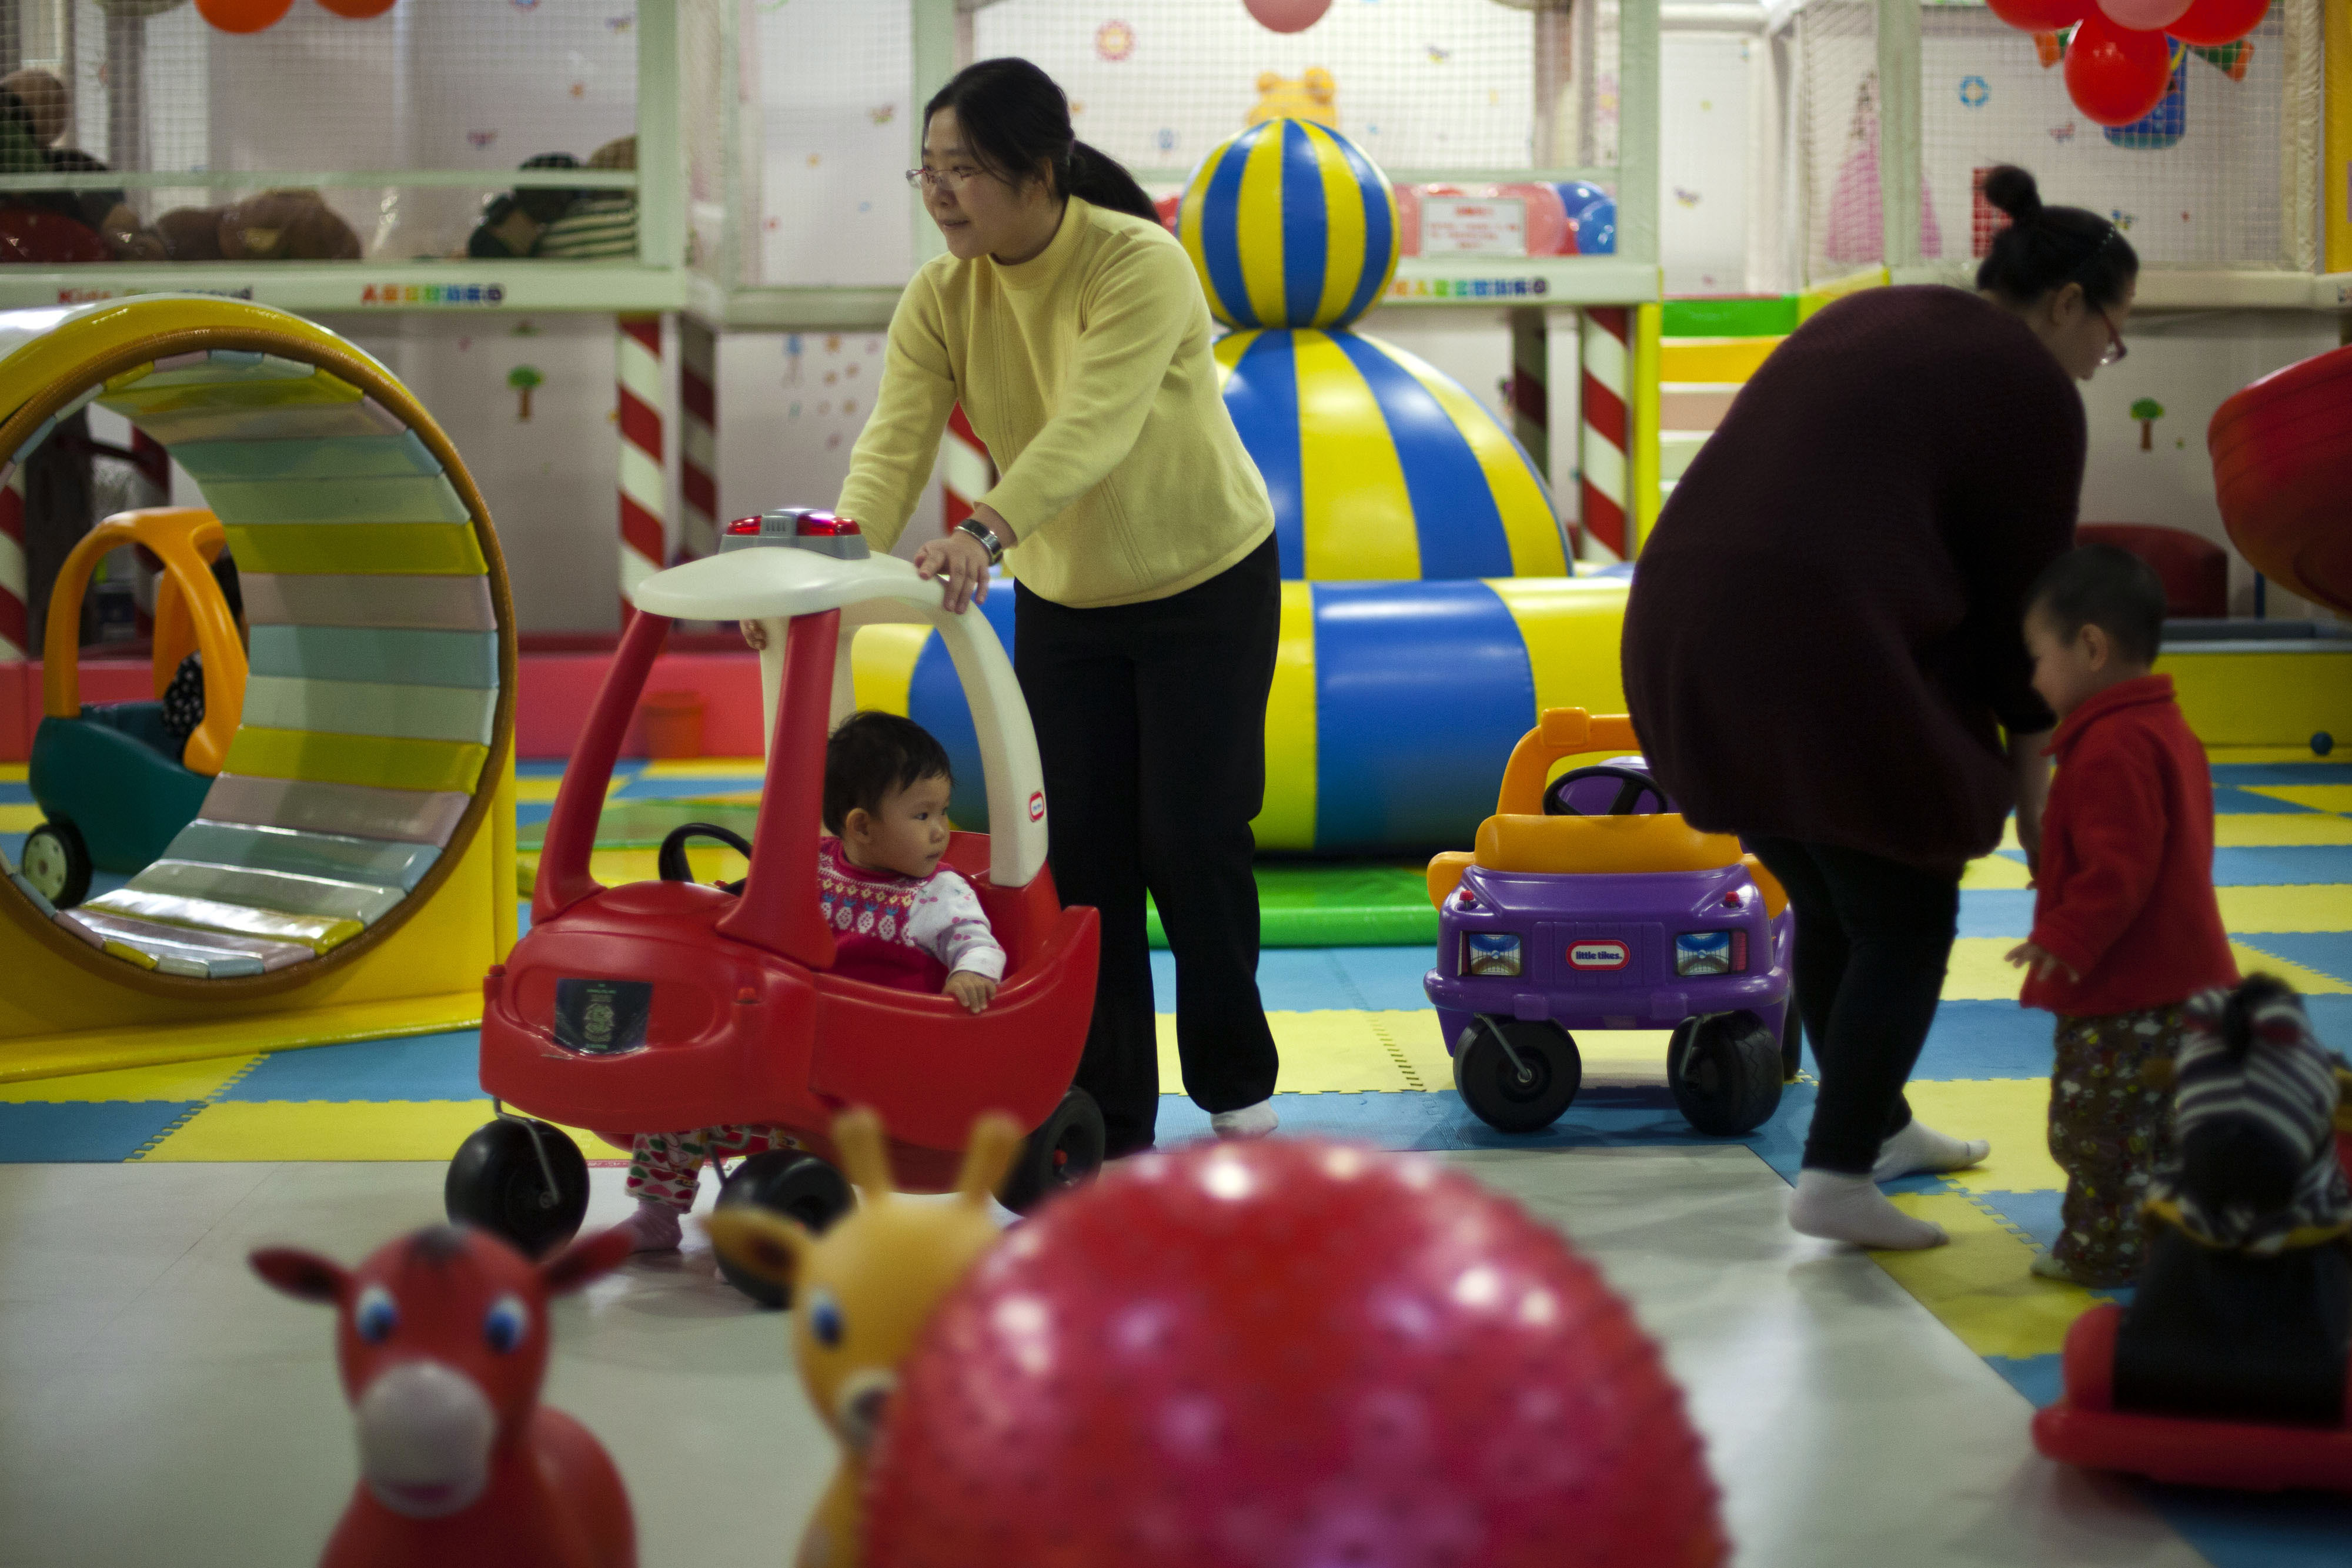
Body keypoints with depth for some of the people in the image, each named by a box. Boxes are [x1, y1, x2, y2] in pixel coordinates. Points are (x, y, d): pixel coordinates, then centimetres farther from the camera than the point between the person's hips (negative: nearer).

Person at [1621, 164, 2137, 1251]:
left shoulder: (1873, 321, 23)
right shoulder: (2030, 392, 0)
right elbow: (2021, 600, 2)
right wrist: (2031, 785, 11)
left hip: (1686, 632, 8)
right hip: (1822, 660, -8)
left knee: (1831, 905, 22)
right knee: (1907, 920, 7)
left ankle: (1877, 1126, 35)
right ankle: (1837, 1174, 2)